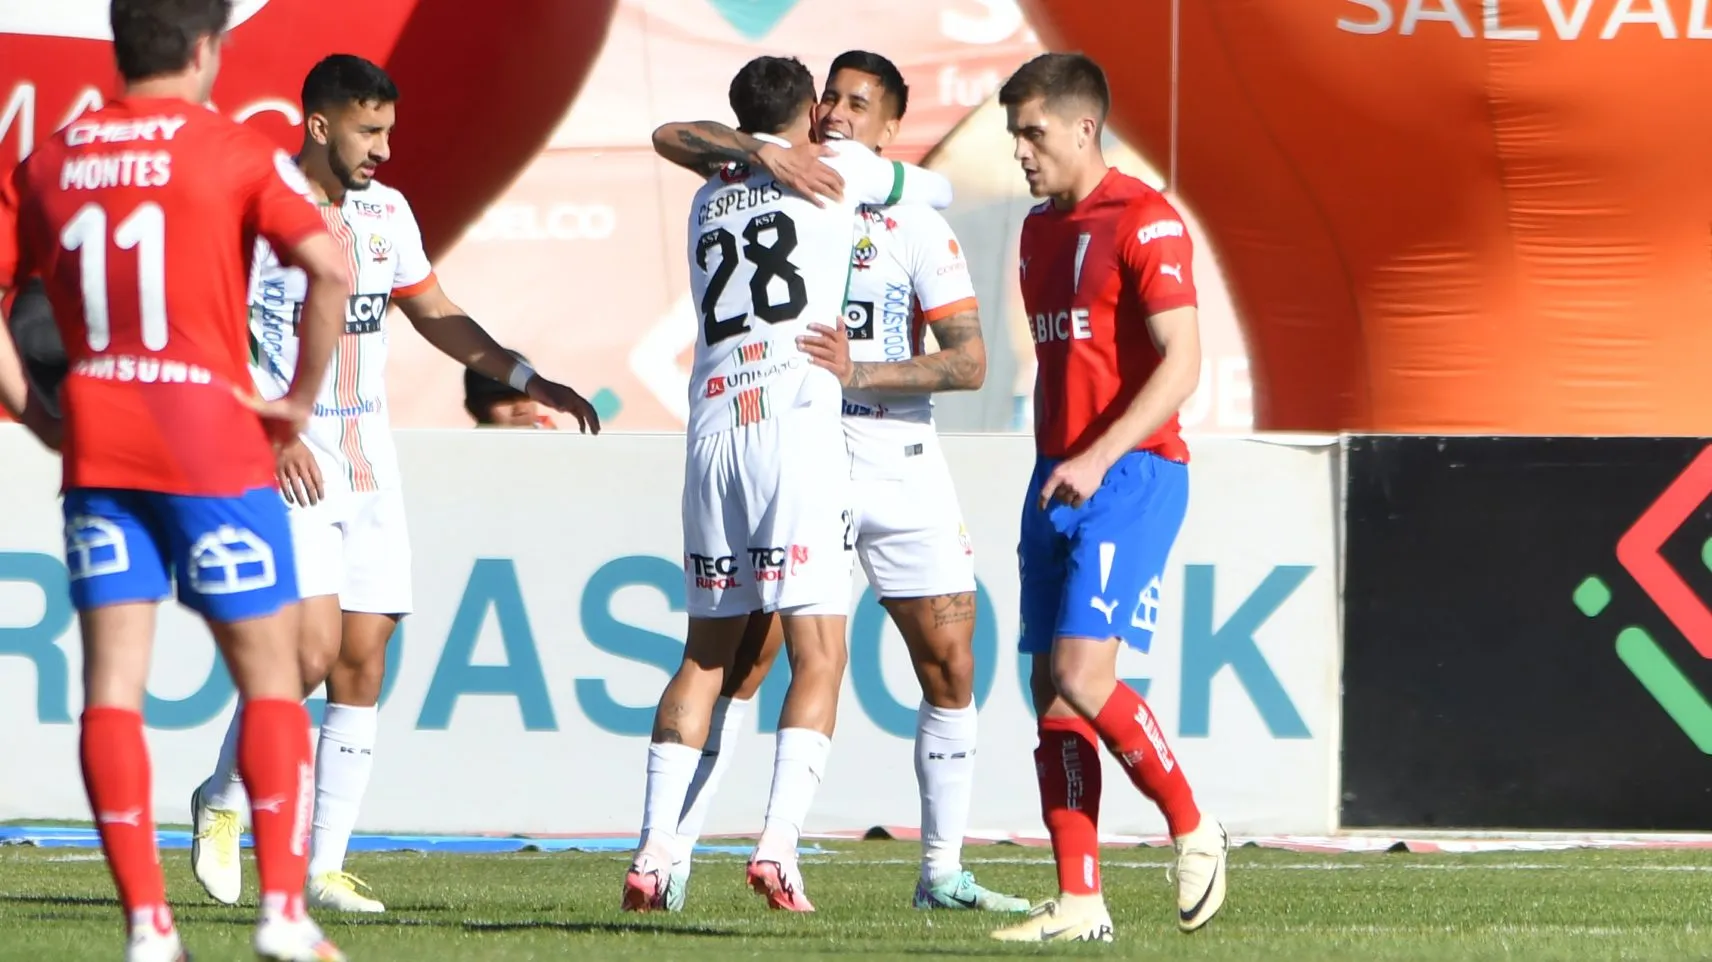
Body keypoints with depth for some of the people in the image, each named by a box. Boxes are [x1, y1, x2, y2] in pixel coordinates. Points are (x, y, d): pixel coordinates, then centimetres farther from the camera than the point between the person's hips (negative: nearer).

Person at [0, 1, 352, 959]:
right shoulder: (234, 152, -4)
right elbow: (328, 268, -16)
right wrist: (301, 398, -4)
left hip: (95, 448, 4)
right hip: (211, 444, -4)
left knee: (113, 684, 2)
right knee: (271, 675, 6)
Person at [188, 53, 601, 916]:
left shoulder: (386, 212, 10)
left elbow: (437, 316, 22)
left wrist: (529, 381, 13)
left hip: (368, 464, 7)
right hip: (287, 467, -6)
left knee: (363, 666, 2)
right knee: (313, 651, -17)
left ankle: (326, 867, 6)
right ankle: (221, 801, 6)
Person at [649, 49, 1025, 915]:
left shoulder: (915, 225, -2)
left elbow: (968, 362, -9)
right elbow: (672, 138, -9)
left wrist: (859, 372, -22)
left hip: (899, 463, 1)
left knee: (950, 666, 0)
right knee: (738, 662, -6)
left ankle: (942, 873, 10)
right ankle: (670, 853, -3)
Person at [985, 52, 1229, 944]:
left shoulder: (1143, 221, -10)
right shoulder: (1041, 231, 16)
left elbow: (1181, 364, -18)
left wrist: (1098, 458, -25)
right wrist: (1048, 474, 19)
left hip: (1131, 475, -8)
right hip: (1058, 480, 8)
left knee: (1082, 677, -17)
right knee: (1050, 689, 1)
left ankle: (1192, 829, 3)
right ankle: (1078, 901, 2)